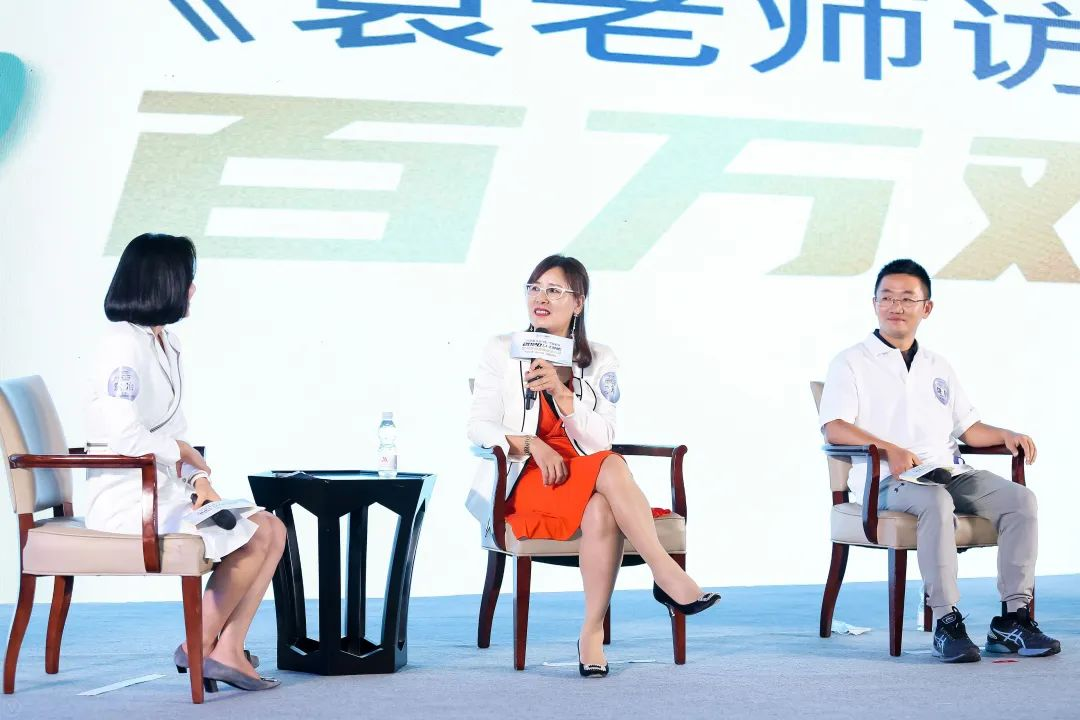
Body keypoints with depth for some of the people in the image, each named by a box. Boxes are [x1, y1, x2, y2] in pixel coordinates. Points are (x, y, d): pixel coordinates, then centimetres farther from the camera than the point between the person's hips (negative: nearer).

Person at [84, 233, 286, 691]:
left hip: (165, 491, 10)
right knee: (254, 539, -13)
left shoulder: (167, 344, 15)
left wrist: (197, 477, -1)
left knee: (272, 530, 1)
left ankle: (228, 651, -4)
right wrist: (182, 452, -10)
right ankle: (199, 646, 1)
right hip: (128, 502, -10)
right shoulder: (124, 345, -16)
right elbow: (123, 436, -26)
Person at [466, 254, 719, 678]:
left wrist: (561, 391, -17)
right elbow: (479, 426, -1)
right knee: (612, 469, -33)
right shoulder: (501, 352, 3)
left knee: (602, 511, -36)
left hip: (584, 480, 3)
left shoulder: (599, 361, 8)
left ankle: (592, 632, -31)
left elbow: (602, 441, -2)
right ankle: (666, 575, -35)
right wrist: (532, 445, -19)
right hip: (523, 484, -3)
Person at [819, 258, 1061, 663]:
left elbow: (969, 428, 25)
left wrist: (1006, 435, 3)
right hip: (885, 480, -6)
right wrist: (890, 449, -22)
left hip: (949, 473, 6)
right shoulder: (851, 364, 8)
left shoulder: (938, 368, 27)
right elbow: (835, 428, -7)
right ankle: (946, 622, -36)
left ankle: (1013, 618, -20)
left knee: (1020, 499, -18)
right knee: (935, 501, -38)